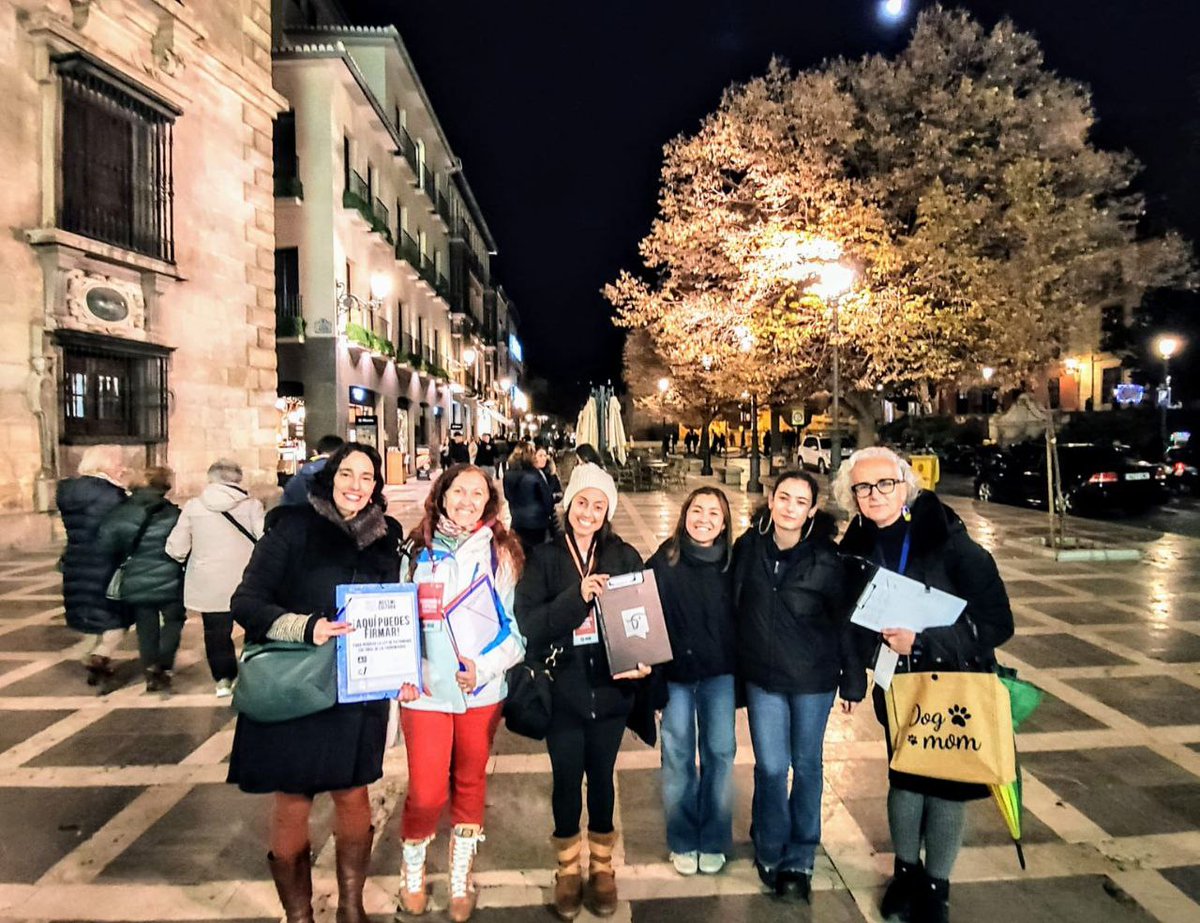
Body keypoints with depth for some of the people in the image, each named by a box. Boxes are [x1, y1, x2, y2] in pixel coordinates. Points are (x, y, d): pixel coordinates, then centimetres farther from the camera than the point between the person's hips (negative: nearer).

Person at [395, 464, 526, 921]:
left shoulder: (501, 553, -2)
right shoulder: (417, 550, 0)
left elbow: (517, 623, -2)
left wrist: (484, 666, -15)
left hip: (483, 690, 1)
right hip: (426, 689, 0)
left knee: (470, 784, 15)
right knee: (426, 792, 1)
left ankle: (461, 877, 38)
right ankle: (412, 868, 32)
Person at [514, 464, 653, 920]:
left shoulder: (624, 557, -1)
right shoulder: (544, 558, -5)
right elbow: (529, 624, -14)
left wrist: (643, 660, -17)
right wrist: (577, 596, -26)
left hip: (610, 688, 1)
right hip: (563, 690, -1)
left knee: (601, 778, 15)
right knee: (567, 780, 12)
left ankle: (602, 868, 36)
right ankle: (568, 870, 34)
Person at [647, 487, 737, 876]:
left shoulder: (732, 563, -1)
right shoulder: (664, 561, -6)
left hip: (720, 672, 1)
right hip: (675, 671, -1)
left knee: (720, 752, 6)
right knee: (677, 755, 7)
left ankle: (713, 840, 25)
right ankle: (682, 841, 25)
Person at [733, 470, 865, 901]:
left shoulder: (827, 558, -13)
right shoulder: (748, 547, -6)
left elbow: (845, 621, -5)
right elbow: (733, 607, 4)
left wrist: (852, 681, 1)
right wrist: (734, 669, 8)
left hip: (814, 678, -1)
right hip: (762, 675, 1)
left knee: (806, 766, 13)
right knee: (770, 767, 5)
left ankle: (799, 859, 32)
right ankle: (770, 851, 29)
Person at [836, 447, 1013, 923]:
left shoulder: (949, 542, -22)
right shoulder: (856, 548, -9)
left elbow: (997, 622, -21)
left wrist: (922, 641, -28)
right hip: (897, 686, 3)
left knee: (947, 783, 9)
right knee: (904, 776, 15)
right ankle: (906, 870, 38)